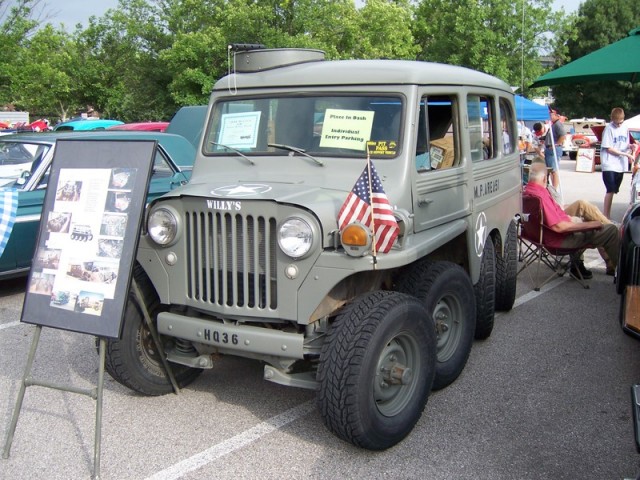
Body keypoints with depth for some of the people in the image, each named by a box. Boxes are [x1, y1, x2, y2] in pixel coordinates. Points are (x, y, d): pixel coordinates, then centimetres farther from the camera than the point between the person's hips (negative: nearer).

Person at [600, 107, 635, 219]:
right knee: (610, 190, -11)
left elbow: (625, 145, 19)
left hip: (620, 165, 6)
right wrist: (626, 154, -13)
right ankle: (606, 216, -7)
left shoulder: (625, 129, 11)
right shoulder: (609, 129, -8)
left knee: (613, 190, 9)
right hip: (609, 165, -6)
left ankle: (608, 215, 15)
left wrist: (630, 146, -4)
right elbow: (609, 149, -11)